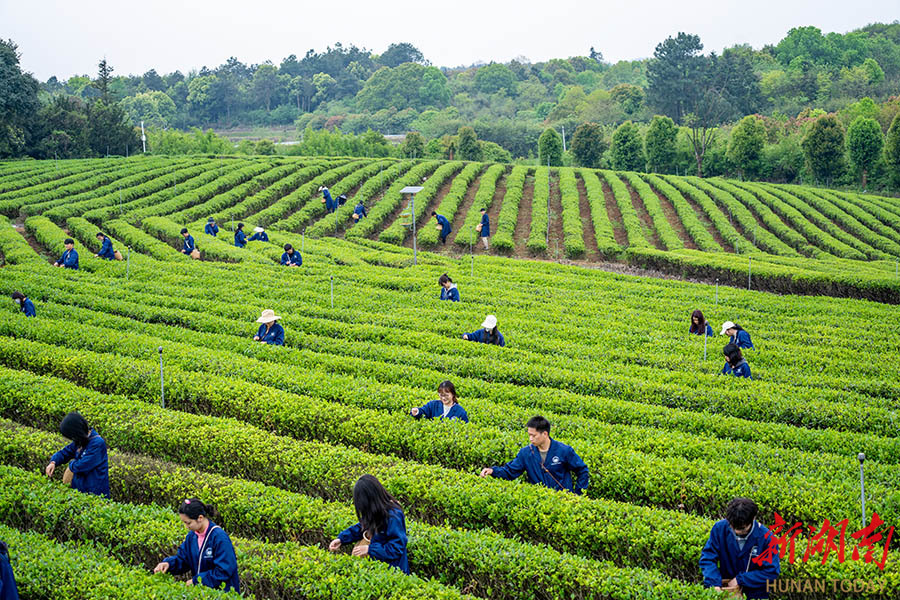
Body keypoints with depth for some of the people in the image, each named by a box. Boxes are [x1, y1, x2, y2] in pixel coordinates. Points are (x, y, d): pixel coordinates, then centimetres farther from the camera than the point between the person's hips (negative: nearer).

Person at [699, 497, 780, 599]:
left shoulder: (766, 537, -14)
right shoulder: (720, 528, -9)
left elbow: (772, 571, -12)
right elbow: (707, 558, -6)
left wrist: (740, 579, -15)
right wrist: (714, 584, -21)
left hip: (755, 594, -2)